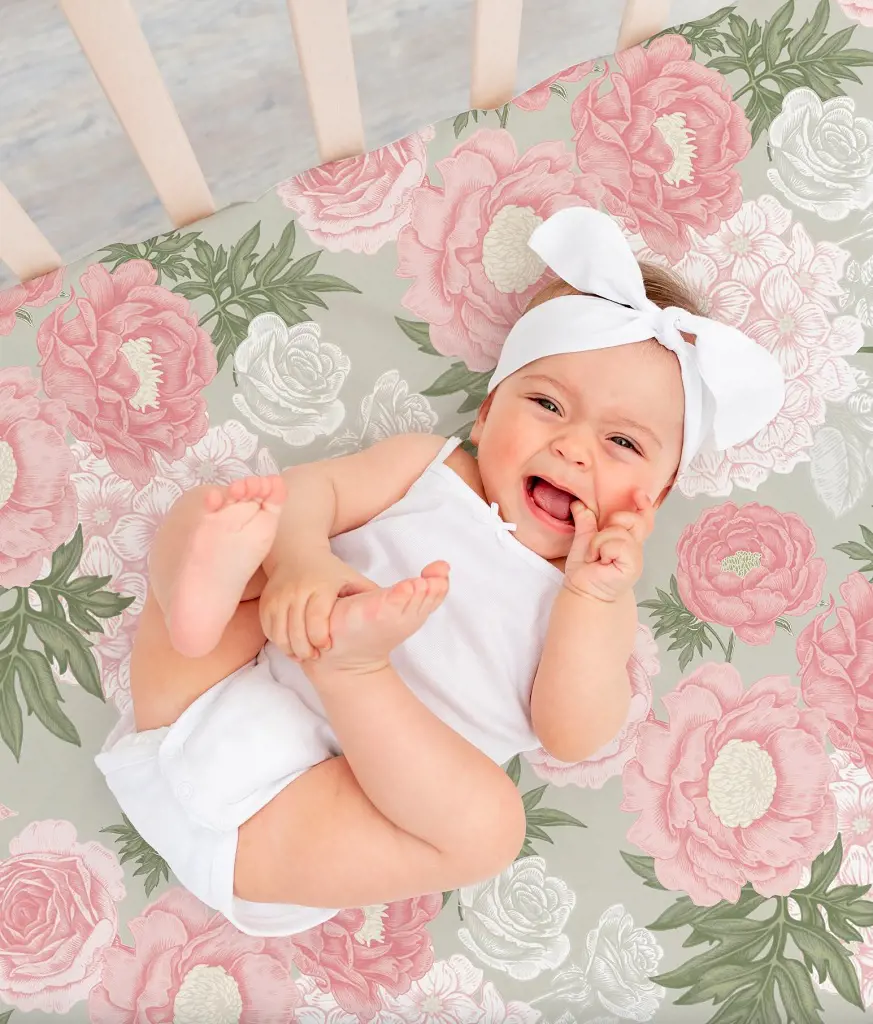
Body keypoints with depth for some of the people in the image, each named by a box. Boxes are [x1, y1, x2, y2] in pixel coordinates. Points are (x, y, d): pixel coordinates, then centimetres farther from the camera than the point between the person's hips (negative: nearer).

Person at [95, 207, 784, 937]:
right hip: (209, 710, 2)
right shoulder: (428, 465, 9)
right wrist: (300, 558, -26)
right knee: (207, 513, -12)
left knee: (489, 821, -27)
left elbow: (574, 736, -3)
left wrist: (591, 596, -15)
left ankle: (347, 663, -26)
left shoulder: (599, 601, 9)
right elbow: (310, 488, -3)